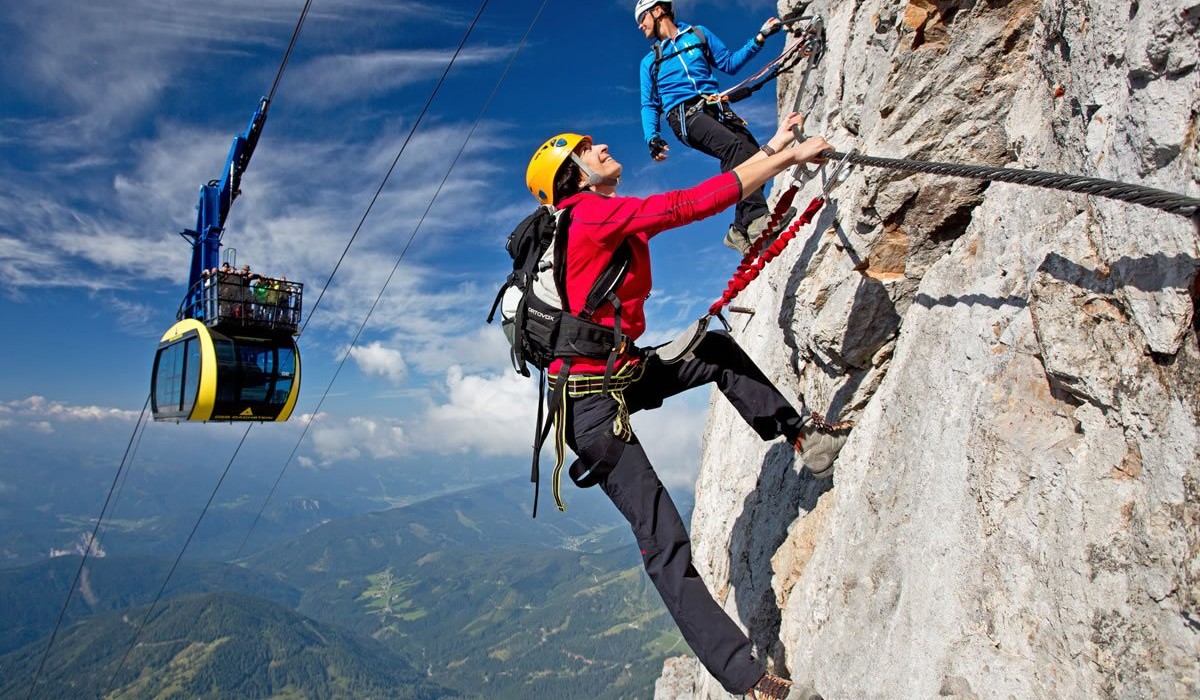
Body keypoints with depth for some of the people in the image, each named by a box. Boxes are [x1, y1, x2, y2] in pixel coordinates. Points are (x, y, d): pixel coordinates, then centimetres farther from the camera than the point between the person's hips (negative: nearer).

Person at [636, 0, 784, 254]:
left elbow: (729, 63, 22)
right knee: (733, 146, -32)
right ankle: (756, 217, -44)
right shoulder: (650, 61, 23)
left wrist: (759, 38, 9)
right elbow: (649, 106, 18)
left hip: (717, 107, 3)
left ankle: (740, 230, -17)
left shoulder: (699, 34, 24)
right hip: (685, 114, -2)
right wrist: (652, 137, 1)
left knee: (752, 152, -23)